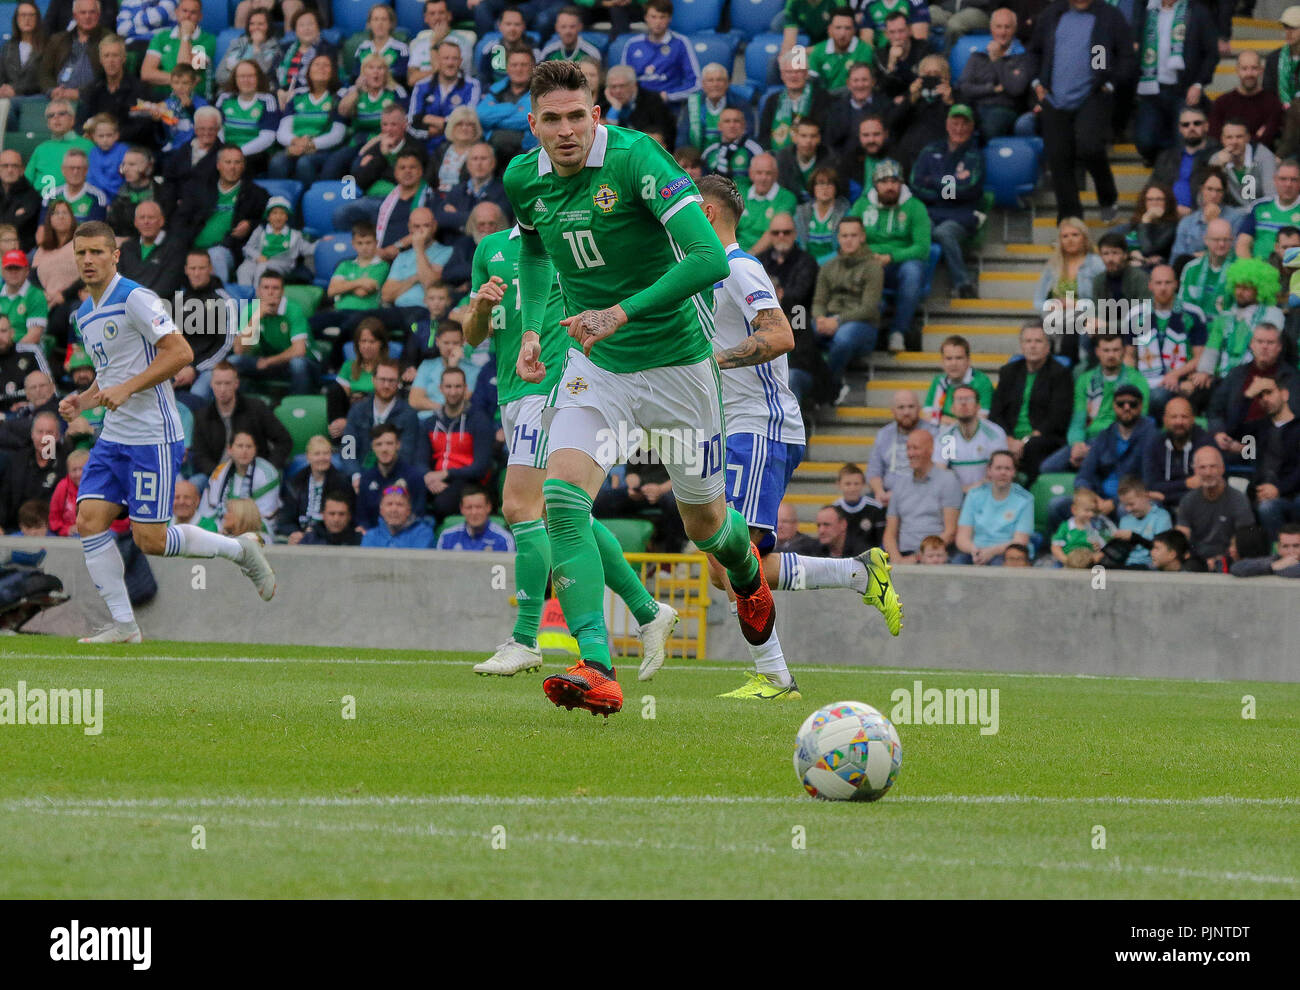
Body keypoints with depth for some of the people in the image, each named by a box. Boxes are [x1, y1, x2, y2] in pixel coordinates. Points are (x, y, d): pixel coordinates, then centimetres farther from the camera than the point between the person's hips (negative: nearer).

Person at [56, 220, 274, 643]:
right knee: (89, 520, -6)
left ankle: (240, 549, 14)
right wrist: (83, 401, 7)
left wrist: (126, 388, -23)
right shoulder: (84, 314, 15)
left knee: (150, 540, -8)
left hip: (152, 437, -8)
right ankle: (123, 624, -1)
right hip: (113, 437, 8)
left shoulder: (135, 299, -13)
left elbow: (180, 352, -19)